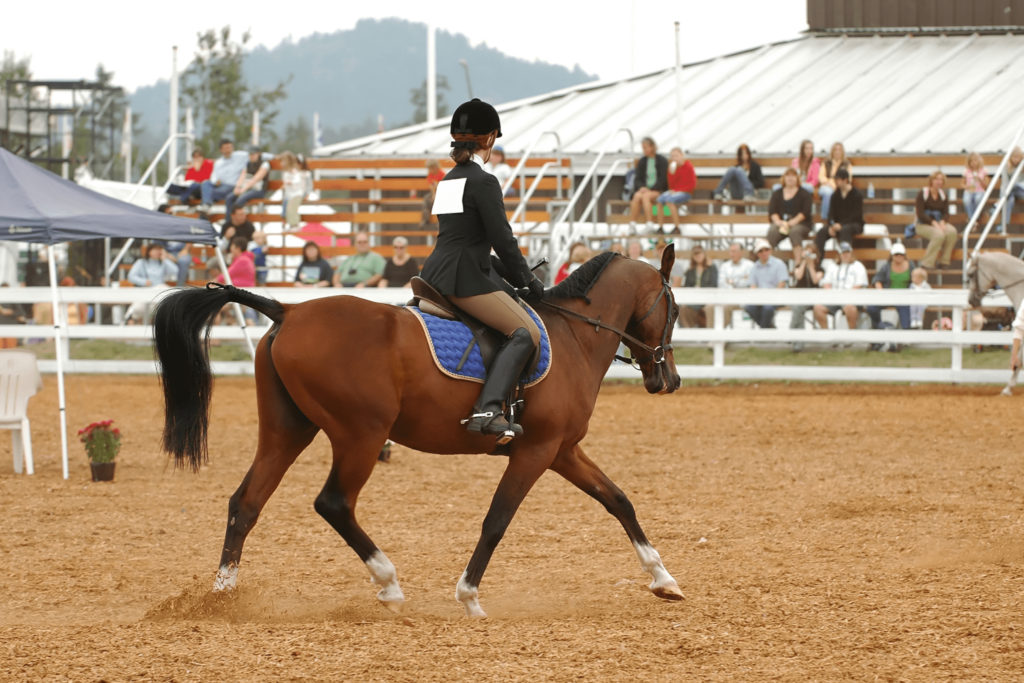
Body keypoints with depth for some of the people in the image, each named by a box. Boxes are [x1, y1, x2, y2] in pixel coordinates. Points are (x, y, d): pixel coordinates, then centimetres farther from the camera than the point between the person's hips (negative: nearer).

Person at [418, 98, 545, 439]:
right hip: (463, 278, -9)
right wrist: (527, 279, 3)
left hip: (436, 272, 9)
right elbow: (502, 239, -12)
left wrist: (516, 274, 26)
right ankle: (487, 409, -33)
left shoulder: (449, 180, 18)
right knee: (526, 333, -16)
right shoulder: (483, 181, -10)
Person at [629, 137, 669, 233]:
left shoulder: (662, 161, 2)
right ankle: (632, 224, -41)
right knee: (637, 196, -33)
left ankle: (650, 224, -44)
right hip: (644, 188, 3)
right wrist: (641, 187, -12)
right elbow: (638, 179, 11)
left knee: (645, 196, -37)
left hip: (658, 190, -3)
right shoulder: (642, 162, 14)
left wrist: (650, 190, -17)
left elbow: (663, 180, -6)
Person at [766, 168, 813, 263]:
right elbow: (772, 211, 7)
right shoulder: (777, 194, 18)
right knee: (772, 231, -33)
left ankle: (798, 262, -43)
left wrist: (793, 222, -19)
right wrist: (778, 221, -13)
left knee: (794, 231, -38)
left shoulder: (804, 194, 9)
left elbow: (805, 212, -4)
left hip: (799, 224, -2)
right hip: (781, 222, 2)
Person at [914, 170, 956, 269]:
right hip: (923, 224, -5)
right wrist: (934, 223, -24)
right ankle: (927, 264, -27)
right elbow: (920, 214, -13)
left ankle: (944, 262, -18)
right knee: (939, 234, -36)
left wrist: (942, 222, -17)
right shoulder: (923, 193, -8)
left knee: (952, 231, -27)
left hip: (938, 223, 5)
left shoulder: (943, 194, 9)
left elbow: (946, 213, 6)